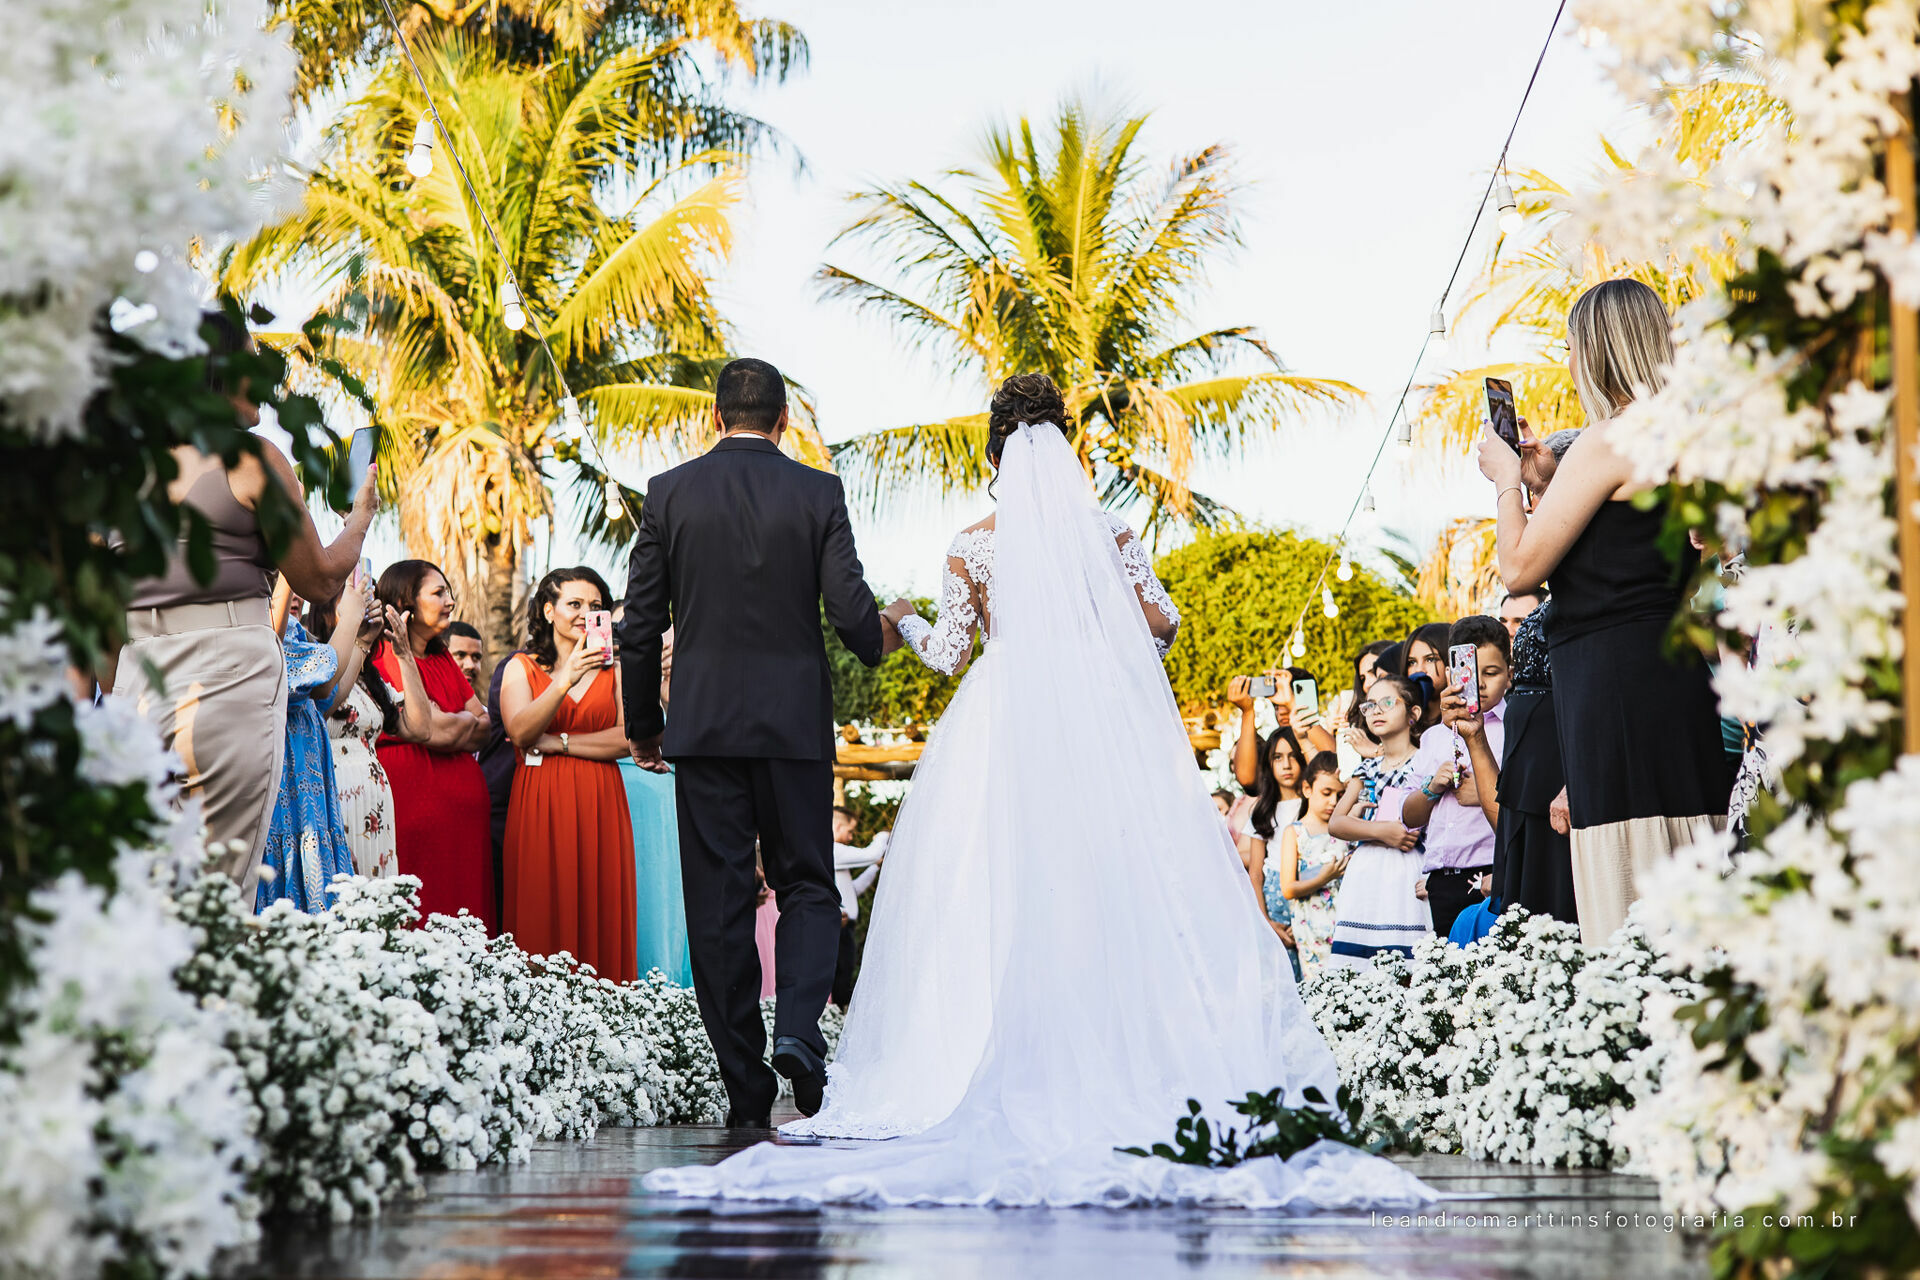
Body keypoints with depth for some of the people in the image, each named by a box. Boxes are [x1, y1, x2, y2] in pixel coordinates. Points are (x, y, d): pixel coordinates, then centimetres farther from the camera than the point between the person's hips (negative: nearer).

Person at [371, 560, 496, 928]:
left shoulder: (443, 659, 19)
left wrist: (447, 725, -4)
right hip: (414, 796, -8)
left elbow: (483, 729, 12)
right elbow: (426, 727, -16)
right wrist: (466, 721, -2)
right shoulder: (386, 657, -6)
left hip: (464, 798, 8)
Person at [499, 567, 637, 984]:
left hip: (599, 806, 1)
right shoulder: (522, 667, 8)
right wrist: (564, 681, -21)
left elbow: (628, 738, -2)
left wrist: (557, 742, -7)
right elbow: (520, 732, -9)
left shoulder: (614, 668, 12)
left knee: (599, 912, -3)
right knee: (543, 915, -6)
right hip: (539, 804, -1)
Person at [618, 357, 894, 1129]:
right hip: (795, 719, -1)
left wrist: (643, 726, 13)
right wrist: (881, 639, 18)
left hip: (703, 722, 1)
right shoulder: (817, 493, -1)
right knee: (807, 885, 11)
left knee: (718, 903, 5)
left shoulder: (669, 493, 2)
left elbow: (639, 625, 2)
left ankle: (745, 1091, 5)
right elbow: (851, 614, -6)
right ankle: (797, 1029, -14)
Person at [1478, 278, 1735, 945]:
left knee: (1627, 906, -9)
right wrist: (1545, 479, 23)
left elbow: (1521, 566, -11)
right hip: (1682, 673, 9)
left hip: (1615, 681, -9)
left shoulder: (1609, 440, -11)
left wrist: (1508, 481, 5)